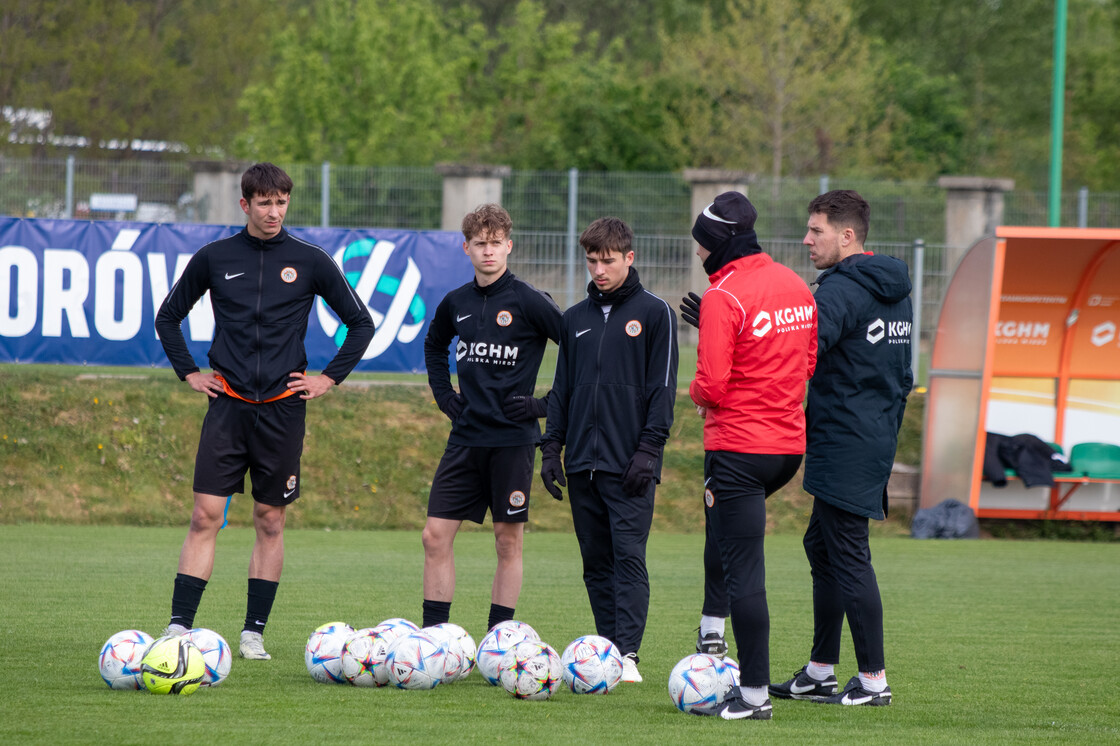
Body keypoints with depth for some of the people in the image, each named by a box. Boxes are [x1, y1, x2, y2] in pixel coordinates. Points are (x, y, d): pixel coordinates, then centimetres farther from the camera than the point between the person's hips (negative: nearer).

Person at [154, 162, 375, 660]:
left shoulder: (310, 262, 2)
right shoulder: (214, 259, 4)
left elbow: (361, 324, 11)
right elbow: (168, 318, 18)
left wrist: (328, 379, 4)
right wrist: (189, 373, 8)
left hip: (282, 408, 0)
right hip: (227, 405, 0)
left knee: (270, 522, 4)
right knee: (206, 515, -8)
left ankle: (254, 632, 10)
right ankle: (179, 627, -10)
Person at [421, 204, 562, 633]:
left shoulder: (529, 302, -8)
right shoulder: (456, 303, 8)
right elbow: (434, 345, 30)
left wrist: (547, 404, -8)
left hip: (513, 439, -5)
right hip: (465, 437, 5)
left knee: (508, 541, 2)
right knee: (436, 535, 0)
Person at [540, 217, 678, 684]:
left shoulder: (654, 313, 0)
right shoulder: (576, 318, 15)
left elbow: (663, 387, -4)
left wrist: (649, 449, -11)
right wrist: (552, 447, 11)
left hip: (629, 465, -5)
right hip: (583, 462, 5)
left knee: (629, 557, -11)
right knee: (596, 562, 6)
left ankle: (628, 655, -15)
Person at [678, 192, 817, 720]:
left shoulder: (724, 297, -17)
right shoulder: (795, 285, 8)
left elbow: (712, 385, -21)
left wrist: (696, 393, 2)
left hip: (739, 446, -8)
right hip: (790, 443, 8)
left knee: (744, 571, -4)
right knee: (721, 523, 33)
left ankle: (754, 693, -4)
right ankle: (713, 630, 30)